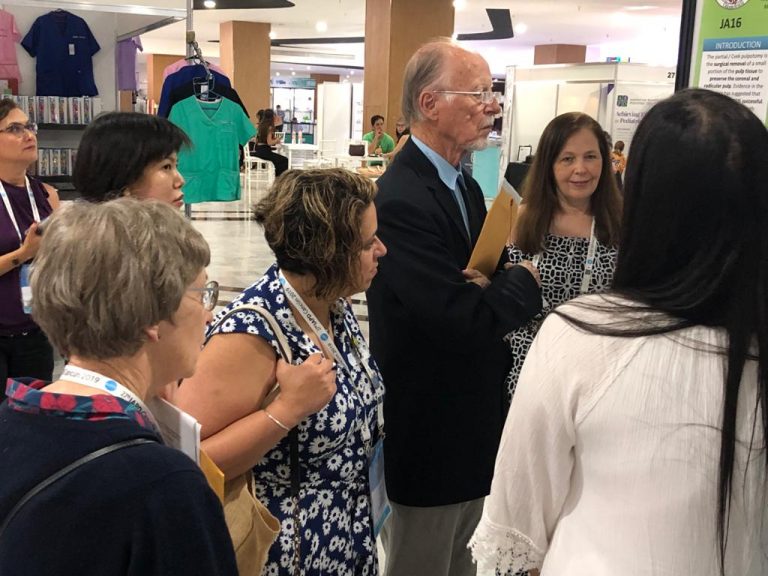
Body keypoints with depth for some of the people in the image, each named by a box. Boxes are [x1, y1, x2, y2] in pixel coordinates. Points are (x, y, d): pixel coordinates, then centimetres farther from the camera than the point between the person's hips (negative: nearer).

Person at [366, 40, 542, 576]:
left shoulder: (465, 183, 7)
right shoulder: (400, 200, -24)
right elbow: (462, 322, -29)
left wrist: (488, 285, -12)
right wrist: (525, 280, -10)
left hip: (474, 425, 9)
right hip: (429, 435, -9)